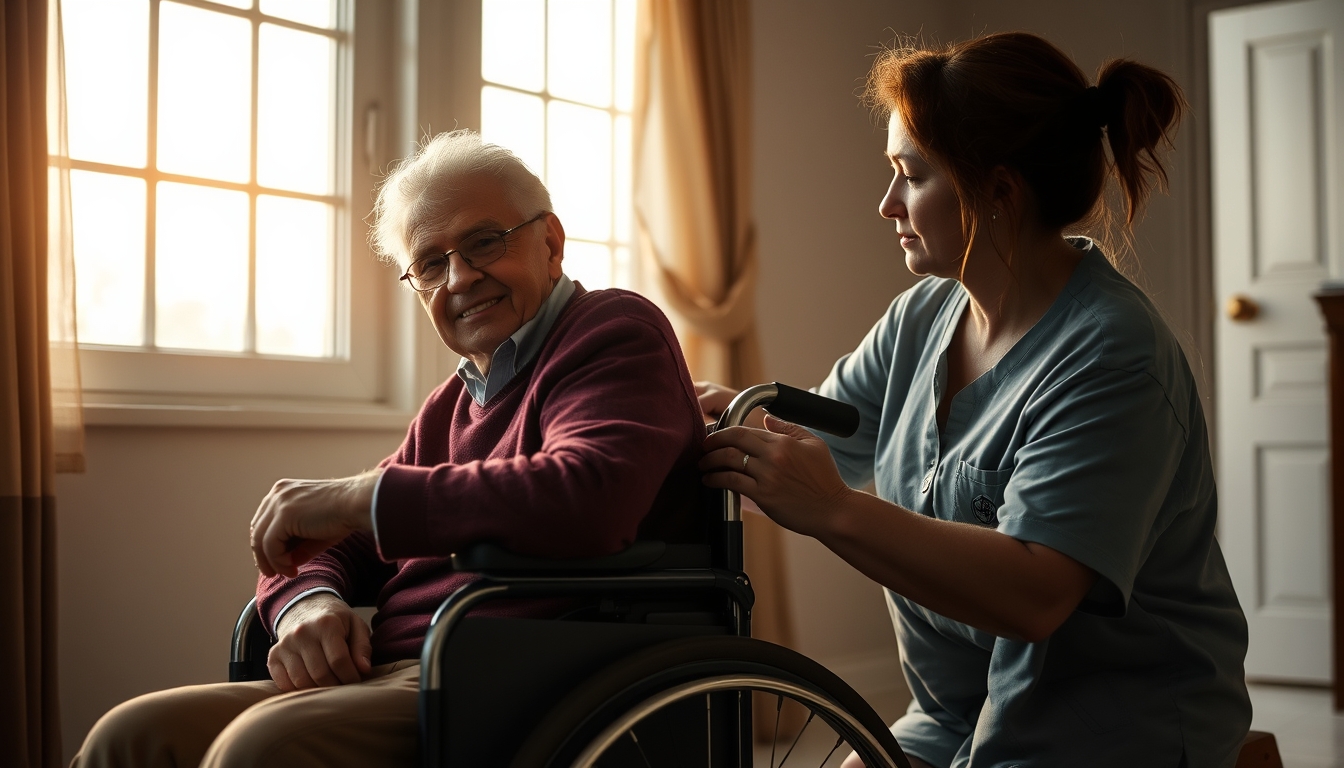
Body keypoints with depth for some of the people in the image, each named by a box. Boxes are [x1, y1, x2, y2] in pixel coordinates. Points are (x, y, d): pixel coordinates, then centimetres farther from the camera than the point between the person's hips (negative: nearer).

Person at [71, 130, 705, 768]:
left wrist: (359, 497, -14)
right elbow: (340, 544, 23)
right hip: (392, 680, 8)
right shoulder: (450, 405, 25)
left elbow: (587, 499, -22)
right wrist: (307, 602, -4)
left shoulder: (616, 332, 0)